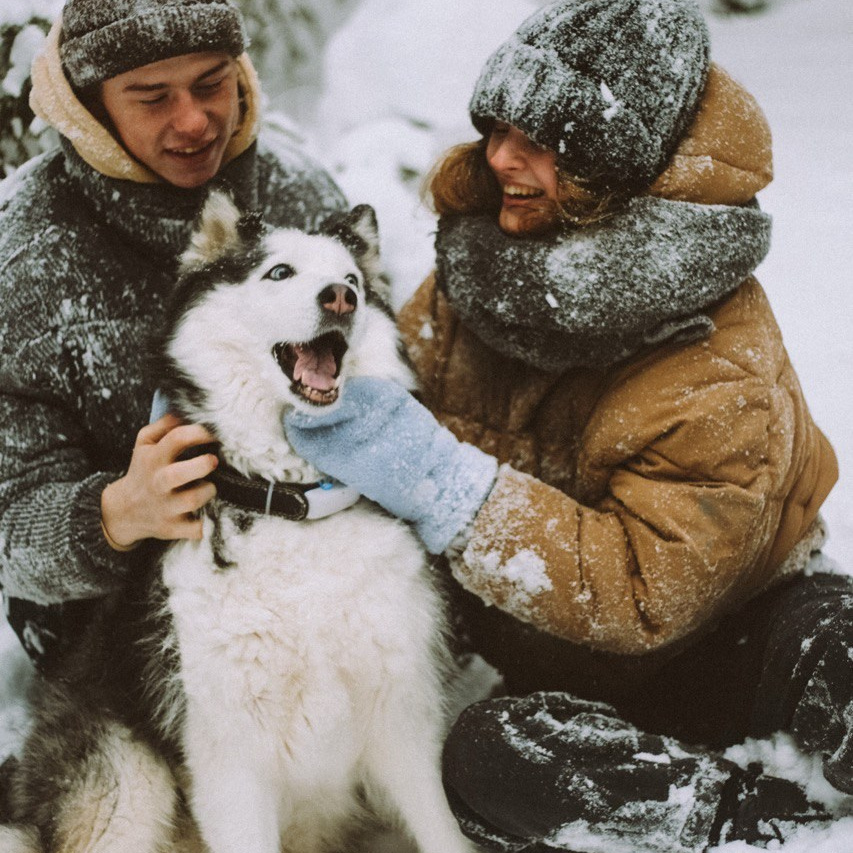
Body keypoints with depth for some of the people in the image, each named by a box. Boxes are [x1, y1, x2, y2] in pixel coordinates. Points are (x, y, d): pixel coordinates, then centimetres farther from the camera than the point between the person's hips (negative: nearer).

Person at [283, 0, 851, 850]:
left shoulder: (724, 375, -24)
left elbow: (648, 595, -28)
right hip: (548, 674, 6)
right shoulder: (493, 258, -6)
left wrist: (439, 481, -35)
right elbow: (399, 380, 7)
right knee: (489, 758, -29)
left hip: (702, 653, -5)